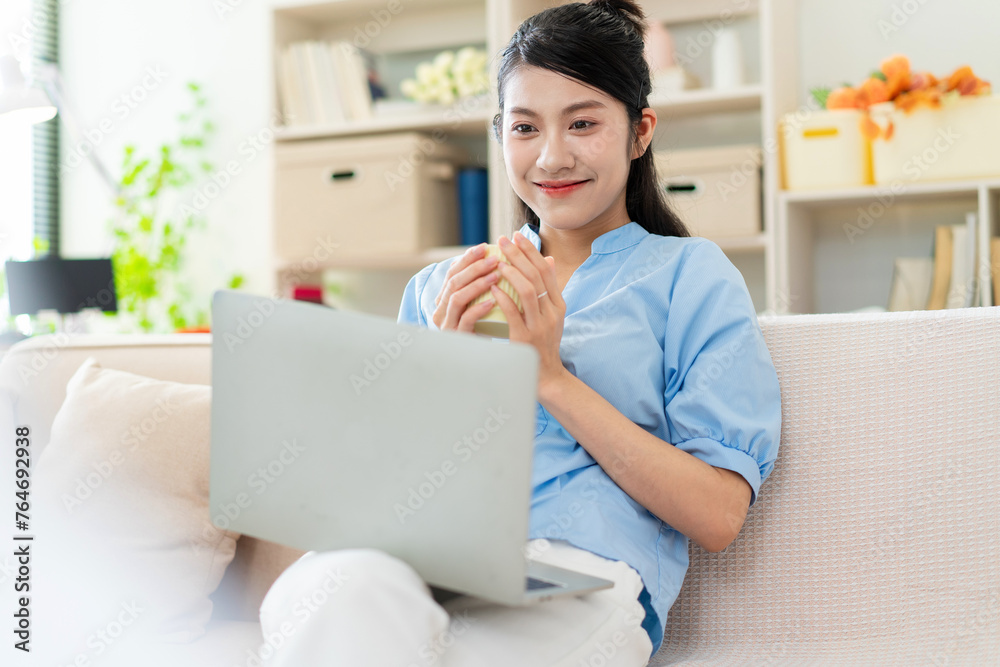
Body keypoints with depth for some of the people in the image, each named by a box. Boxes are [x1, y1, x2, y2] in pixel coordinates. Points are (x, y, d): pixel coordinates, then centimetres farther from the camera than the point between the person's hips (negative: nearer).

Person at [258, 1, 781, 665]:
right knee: (350, 585, -37)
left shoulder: (690, 274, 13)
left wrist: (552, 378, -5)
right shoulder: (438, 288, 25)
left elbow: (718, 516, 1)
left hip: (575, 576, -3)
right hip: (408, 554, 4)